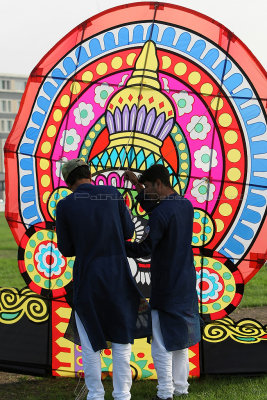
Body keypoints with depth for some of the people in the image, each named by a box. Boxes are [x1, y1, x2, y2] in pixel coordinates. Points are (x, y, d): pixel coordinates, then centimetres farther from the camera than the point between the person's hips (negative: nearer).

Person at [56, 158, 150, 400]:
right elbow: (128, 232, 7)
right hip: (118, 278, 1)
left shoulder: (65, 206, -7)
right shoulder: (112, 194, -3)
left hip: (86, 280, -1)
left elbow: (66, 249, 0)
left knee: (91, 344, 12)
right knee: (121, 340, 13)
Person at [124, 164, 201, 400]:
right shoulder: (186, 206, 6)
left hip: (166, 289, -8)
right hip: (187, 284, 8)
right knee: (181, 340, 16)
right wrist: (137, 185, 18)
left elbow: (146, 248, -18)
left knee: (162, 343, -2)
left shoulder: (162, 213, -19)